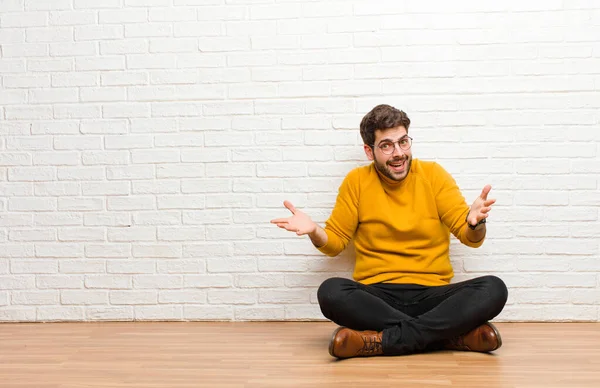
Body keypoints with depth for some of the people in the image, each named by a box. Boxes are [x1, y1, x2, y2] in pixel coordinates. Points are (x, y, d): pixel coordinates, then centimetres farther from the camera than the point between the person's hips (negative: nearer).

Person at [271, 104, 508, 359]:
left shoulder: (433, 174, 5)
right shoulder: (357, 181, 5)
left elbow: (471, 238, 2)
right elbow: (335, 242, 9)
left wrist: (474, 223, -22)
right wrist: (314, 232, -13)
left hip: (432, 295, 0)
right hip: (376, 297, 0)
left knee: (494, 289, -26)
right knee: (330, 292, -31)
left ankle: (382, 340, -28)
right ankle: (458, 334, -26)